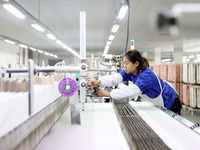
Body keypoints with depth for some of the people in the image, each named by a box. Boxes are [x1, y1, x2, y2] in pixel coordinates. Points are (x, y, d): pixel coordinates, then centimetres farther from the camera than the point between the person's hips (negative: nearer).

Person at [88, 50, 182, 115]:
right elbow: (116, 78, -25)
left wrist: (109, 94, -46)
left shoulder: (147, 76, -37)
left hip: (171, 102, -8)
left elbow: (131, 91, -47)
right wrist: (99, 81, -40)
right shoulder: (130, 72, -11)